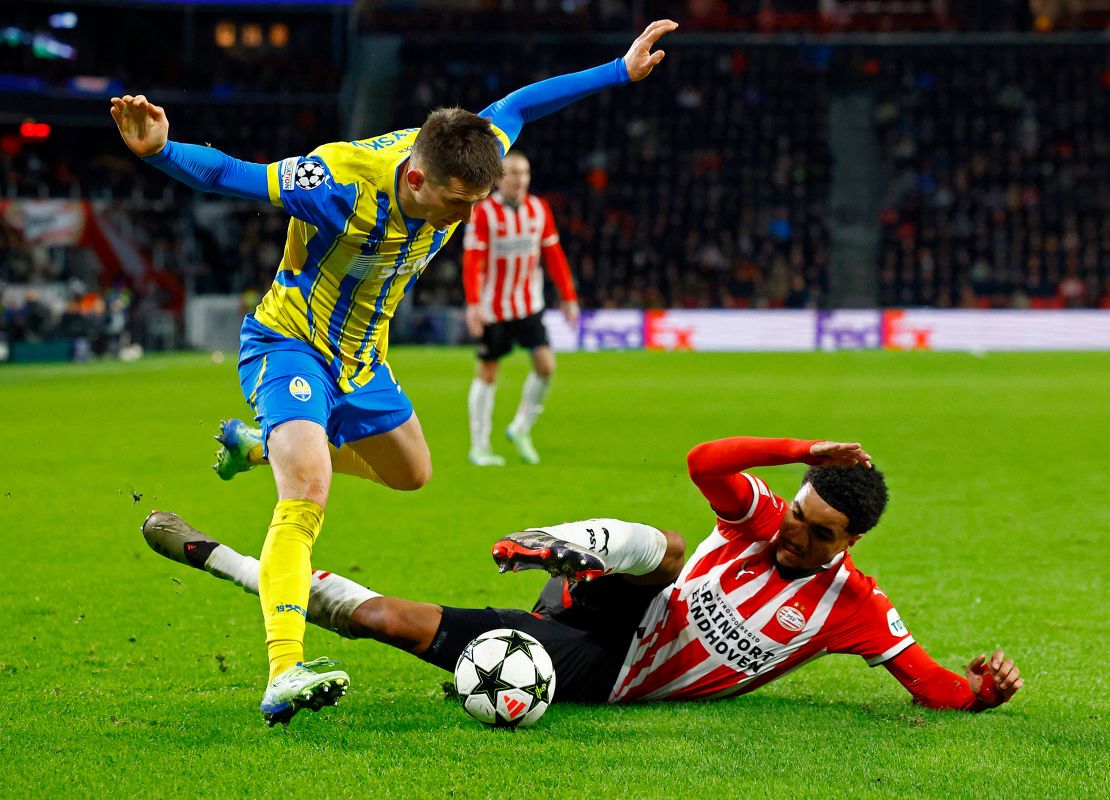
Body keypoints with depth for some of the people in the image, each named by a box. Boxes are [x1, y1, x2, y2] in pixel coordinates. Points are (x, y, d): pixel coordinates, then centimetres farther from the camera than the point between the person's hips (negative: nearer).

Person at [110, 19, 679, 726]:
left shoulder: (465, 159, -18)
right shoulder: (339, 183, -36)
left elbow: (517, 105, 1)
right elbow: (226, 174, -34)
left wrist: (622, 70, 6)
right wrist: (160, 152, -54)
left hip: (361, 360, 7)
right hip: (289, 345, -7)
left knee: (412, 475, 26)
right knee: (308, 493, -29)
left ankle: (260, 446, 47)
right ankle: (285, 674, -36)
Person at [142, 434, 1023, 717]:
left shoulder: (856, 608, -8)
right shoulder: (761, 521, -4)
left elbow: (938, 685, -8)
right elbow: (704, 459, -19)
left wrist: (985, 687, -25)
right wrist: (808, 451, -22)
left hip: (606, 677, -1)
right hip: (601, 620, 1)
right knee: (664, 548, -36)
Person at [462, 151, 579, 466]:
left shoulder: (539, 210, 3)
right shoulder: (483, 212, -11)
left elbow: (553, 254, 10)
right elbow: (472, 260, -15)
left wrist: (568, 296, 8)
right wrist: (473, 304, -24)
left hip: (529, 306, 4)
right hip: (493, 308, -4)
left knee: (545, 365, -11)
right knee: (487, 373, 4)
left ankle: (520, 429, 10)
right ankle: (479, 447, 14)